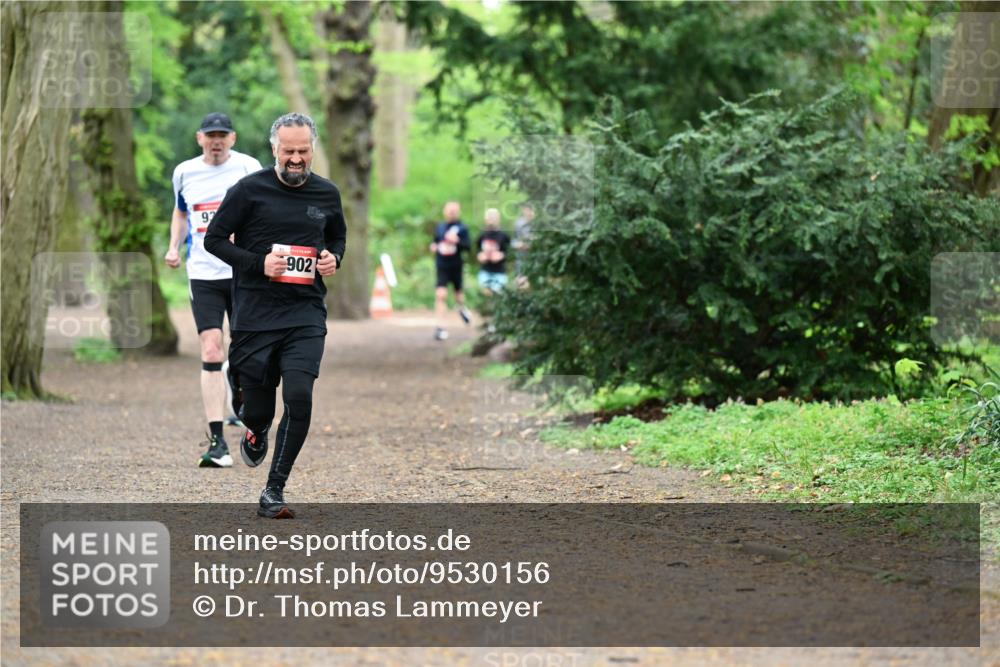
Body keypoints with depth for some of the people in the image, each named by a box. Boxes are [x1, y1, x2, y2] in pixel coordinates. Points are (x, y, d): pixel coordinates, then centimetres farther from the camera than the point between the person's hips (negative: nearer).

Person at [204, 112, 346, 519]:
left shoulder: (327, 194, 9)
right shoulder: (250, 190, -3)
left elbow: (338, 237, 26)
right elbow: (214, 239, 0)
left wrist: (334, 259, 3)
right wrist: (258, 263, -13)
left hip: (306, 314, 2)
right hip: (255, 313, -2)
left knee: (299, 397, -16)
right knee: (258, 406, 4)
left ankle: (274, 492, -7)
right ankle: (256, 433, 44)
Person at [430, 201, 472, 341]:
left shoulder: (462, 228, -6)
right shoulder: (439, 227, 6)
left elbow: (468, 246, -14)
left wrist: (457, 241, -32)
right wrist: (434, 247, -1)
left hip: (456, 266, -1)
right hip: (442, 266, 1)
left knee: (458, 293, 17)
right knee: (441, 295, -14)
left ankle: (462, 309, 53)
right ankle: (441, 327, -14)